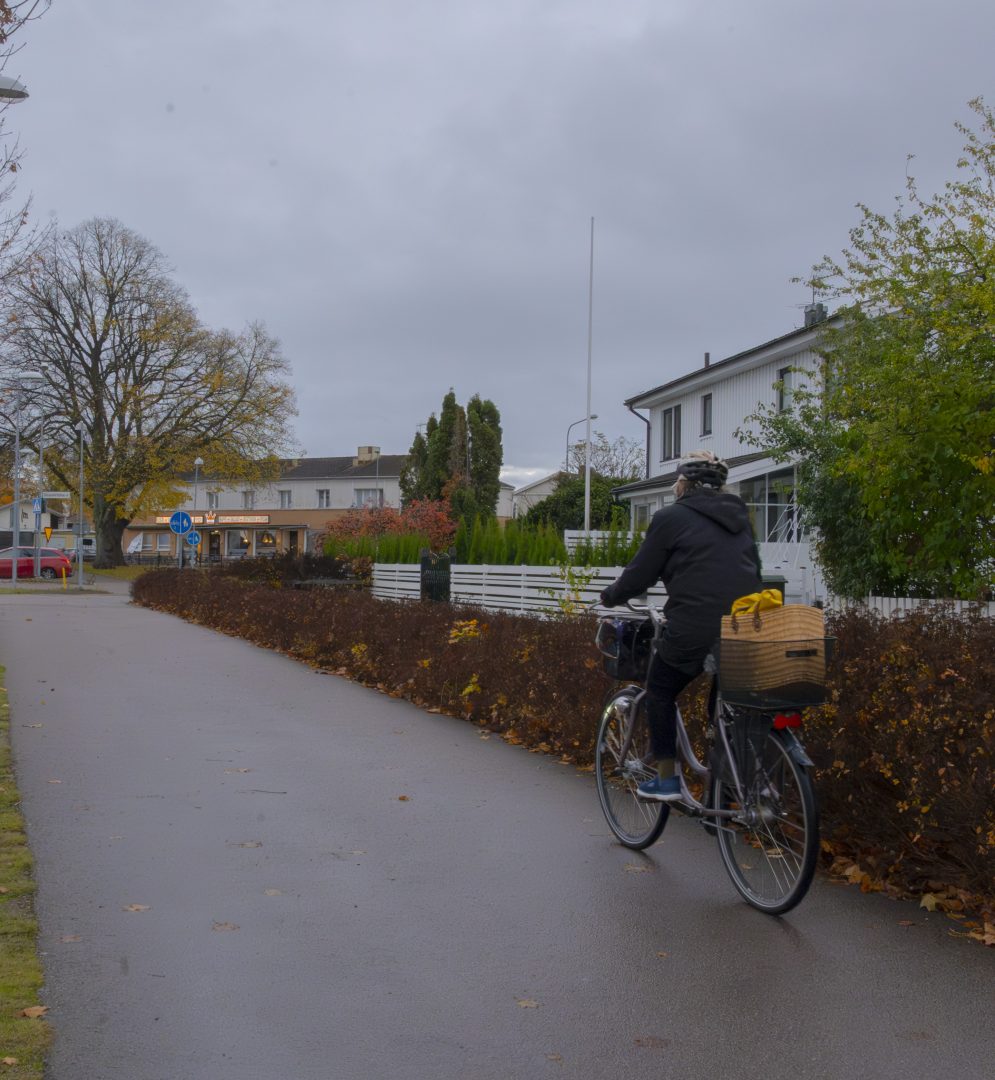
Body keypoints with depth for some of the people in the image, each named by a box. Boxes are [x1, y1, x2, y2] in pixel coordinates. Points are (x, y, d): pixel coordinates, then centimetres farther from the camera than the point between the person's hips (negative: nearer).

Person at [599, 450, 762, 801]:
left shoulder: (670, 518, -1)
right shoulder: (740, 519, 16)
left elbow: (639, 575, 2)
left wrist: (609, 596, 20)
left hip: (694, 631, -5)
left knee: (660, 692, 16)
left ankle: (666, 779, 13)